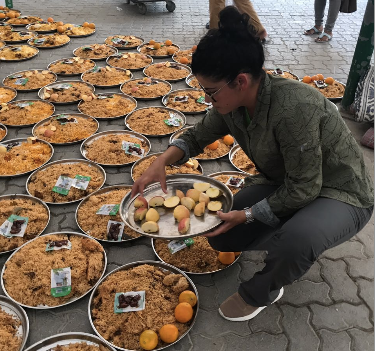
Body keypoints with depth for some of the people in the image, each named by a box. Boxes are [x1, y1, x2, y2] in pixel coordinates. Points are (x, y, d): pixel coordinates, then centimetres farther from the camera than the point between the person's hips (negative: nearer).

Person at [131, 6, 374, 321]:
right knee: (219, 232, -5)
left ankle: (258, 294, -3)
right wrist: (162, 162, -12)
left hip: (341, 195, -7)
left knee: (296, 241, -37)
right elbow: (198, 135, 6)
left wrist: (247, 215, -25)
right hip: (283, 185, 7)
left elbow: (304, 189, -27)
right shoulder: (233, 103, -11)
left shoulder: (293, 108, -35)